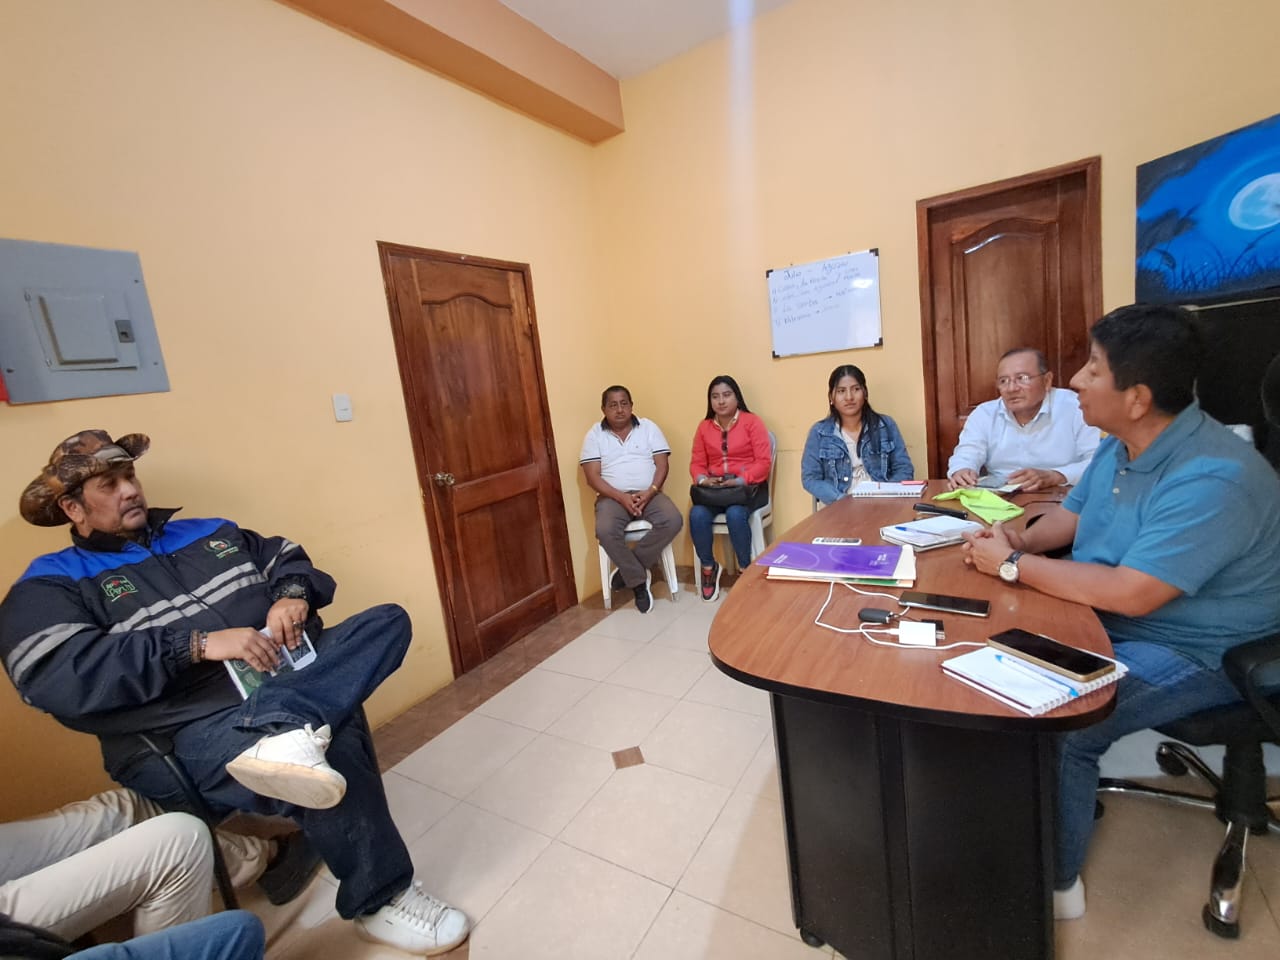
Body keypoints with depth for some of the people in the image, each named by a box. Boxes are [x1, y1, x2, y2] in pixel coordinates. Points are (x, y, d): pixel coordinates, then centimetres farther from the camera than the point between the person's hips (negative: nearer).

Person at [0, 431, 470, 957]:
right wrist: (199, 644, -24)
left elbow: (289, 558, 21)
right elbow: (61, 677, -13)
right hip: (188, 731, -6)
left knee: (388, 619, -12)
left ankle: (286, 733, -37)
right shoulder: (51, 587, 5)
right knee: (335, 744, -34)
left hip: (292, 676, 7)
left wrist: (293, 596, -3)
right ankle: (379, 900, -11)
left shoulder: (208, 533, 21)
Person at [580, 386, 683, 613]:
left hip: (649, 494, 2)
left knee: (673, 521, -27)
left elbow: (662, 465, 2)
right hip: (613, 496, -1)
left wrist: (650, 492, -16)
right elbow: (592, 477, -4)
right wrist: (622, 497, -17)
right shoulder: (595, 434, 4)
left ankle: (628, 570, -10)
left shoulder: (648, 427, 8)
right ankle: (639, 580, -10)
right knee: (605, 531, -32)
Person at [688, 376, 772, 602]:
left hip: (748, 486, -3)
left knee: (735, 514, -34)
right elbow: (696, 463, 9)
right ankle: (708, 567, -1)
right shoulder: (704, 426, 12)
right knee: (697, 515, -26)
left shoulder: (752, 422, -1)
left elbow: (763, 461, -8)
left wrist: (740, 480, -21)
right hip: (714, 488, 4)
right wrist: (702, 479, -13)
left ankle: (745, 569, -8)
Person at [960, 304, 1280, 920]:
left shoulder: (1211, 480, -29)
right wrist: (1022, 539, -7)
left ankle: (1054, 885, 2)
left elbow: (1129, 594, -34)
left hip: (1197, 657, -8)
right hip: (1110, 623, 9)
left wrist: (1013, 565, -25)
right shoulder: (1121, 446, 0)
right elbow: (1074, 511, 14)